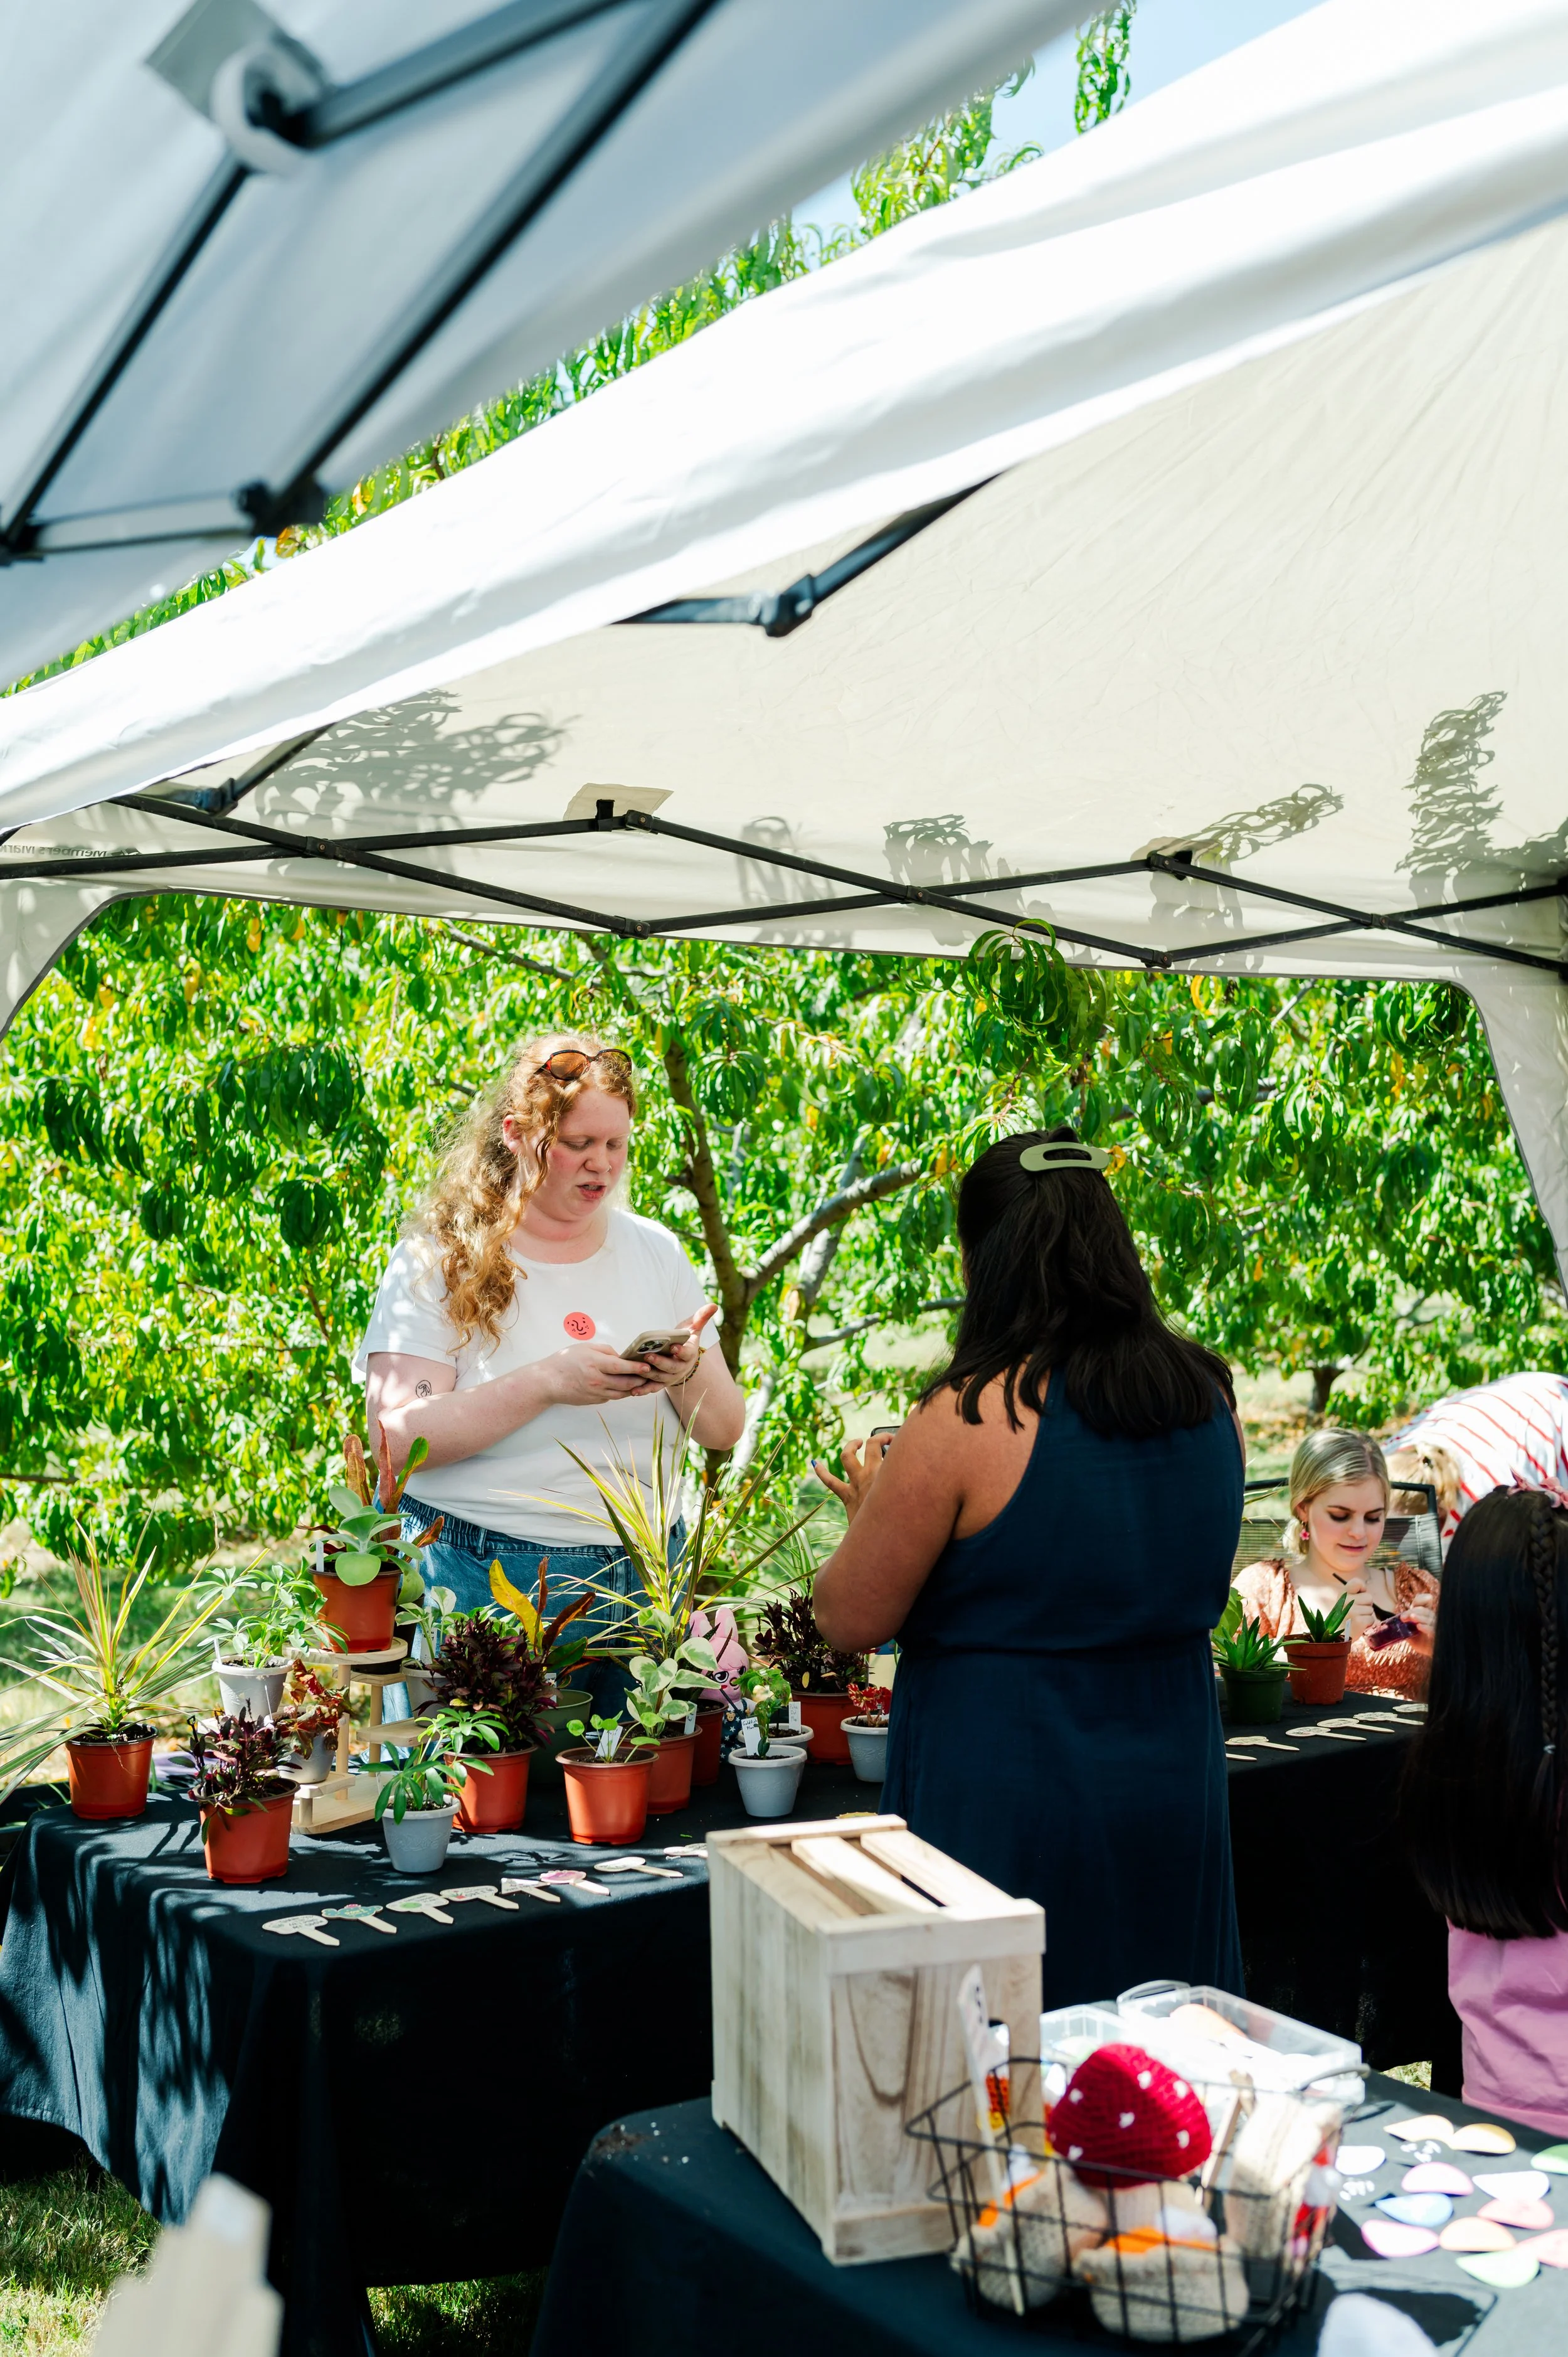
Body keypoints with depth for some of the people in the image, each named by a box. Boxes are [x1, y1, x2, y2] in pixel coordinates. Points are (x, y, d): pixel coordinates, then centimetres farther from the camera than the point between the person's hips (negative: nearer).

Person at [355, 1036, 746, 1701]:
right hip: (479, 1578, -4)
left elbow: (725, 1432, 8)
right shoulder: (440, 1260, -4)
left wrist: (690, 1372, -14)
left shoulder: (654, 1250, 8)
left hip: (641, 1576, 4)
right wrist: (546, 1383, -25)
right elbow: (397, 1438, -16)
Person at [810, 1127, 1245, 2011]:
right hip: (1172, 1791, 6)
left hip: (1003, 1802, -6)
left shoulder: (966, 1424, -19)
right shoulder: (1211, 1399, -1)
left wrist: (872, 1510, 9)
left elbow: (851, 1620, -11)